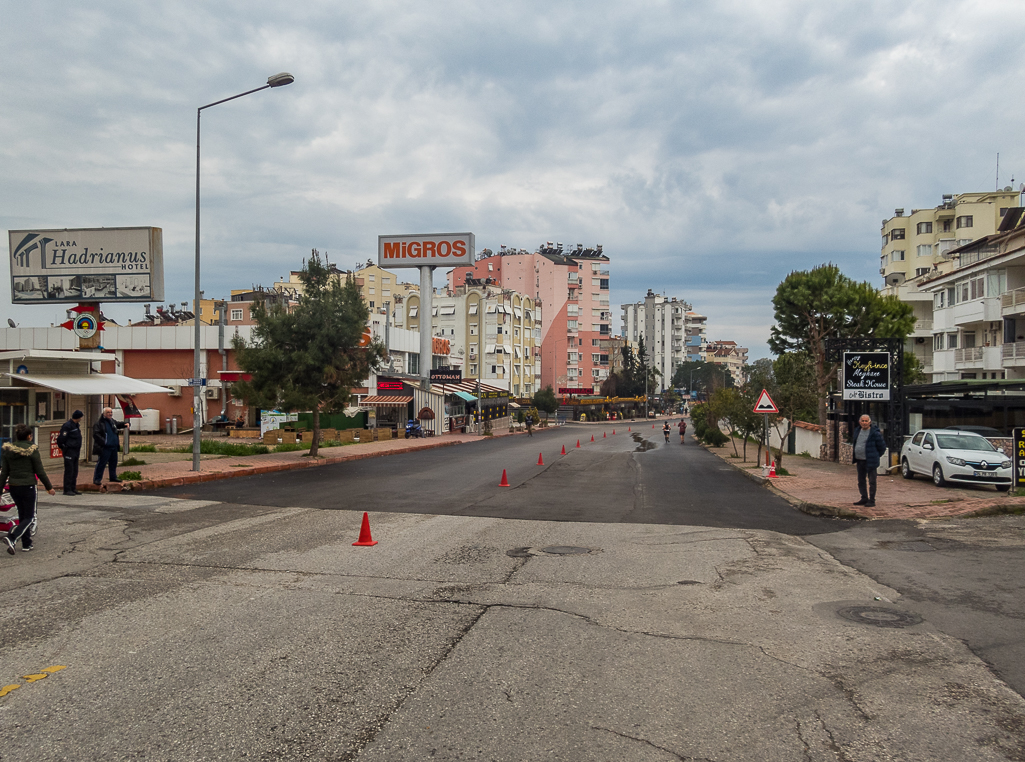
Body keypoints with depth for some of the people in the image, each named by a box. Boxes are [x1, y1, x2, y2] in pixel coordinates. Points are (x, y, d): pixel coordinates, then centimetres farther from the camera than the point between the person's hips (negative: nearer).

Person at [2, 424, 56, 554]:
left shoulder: (7, 450, 4)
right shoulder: (32, 450, -9)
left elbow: (4, 472, 5)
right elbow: (40, 471, -8)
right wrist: (49, 487, 2)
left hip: (13, 487, 5)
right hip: (27, 486, -5)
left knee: (22, 515, 17)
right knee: (29, 517, 2)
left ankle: (27, 544, 20)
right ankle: (12, 538, -21)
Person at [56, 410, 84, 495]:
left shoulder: (76, 425, 14)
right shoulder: (67, 425, -15)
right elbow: (61, 438, -15)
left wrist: (78, 449, 15)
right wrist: (63, 448, -4)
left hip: (76, 451, 9)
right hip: (69, 451, -9)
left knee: (75, 471, 11)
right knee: (69, 471, -6)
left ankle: (73, 488, 17)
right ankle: (67, 489, -1)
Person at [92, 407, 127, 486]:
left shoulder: (112, 421, 14)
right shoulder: (99, 423, -9)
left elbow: (118, 424, 34)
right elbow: (96, 434, -16)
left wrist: (124, 424, 13)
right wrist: (103, 441, -24)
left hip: (114, 446, 8)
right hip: (105, 448, -8)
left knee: (113, 462, 15)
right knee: (101, 463, -7)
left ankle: (113, 477, 27)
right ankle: (97, 479, -2)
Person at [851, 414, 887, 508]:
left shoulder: (875, 433, -12)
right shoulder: (857, 431, 9)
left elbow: (882, 446, -4)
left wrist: (876, 456, 5)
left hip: (870, 461, -7)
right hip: (859, 461, 7)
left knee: (871, 481, -1)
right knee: (860, 481, 13)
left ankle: (871, 500, 5)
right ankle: (864, 498, 24)